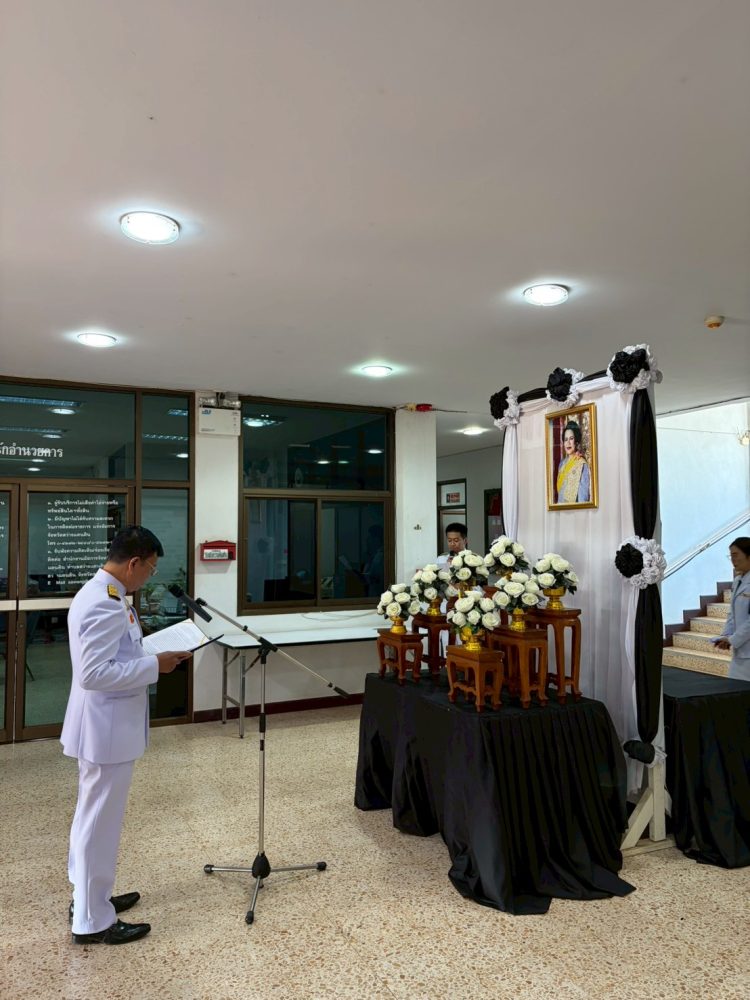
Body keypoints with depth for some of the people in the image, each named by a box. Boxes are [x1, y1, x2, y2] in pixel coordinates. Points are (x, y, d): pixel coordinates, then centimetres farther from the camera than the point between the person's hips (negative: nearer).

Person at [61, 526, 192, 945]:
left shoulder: (101, 594, 8)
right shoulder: (104, 604, -25)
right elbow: (94, 673, -29)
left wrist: (151, 653, 8)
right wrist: (154, 666, -23)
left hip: (108, 725, 11)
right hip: (107, 728, -11)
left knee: (93, 816, 23)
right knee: (101, 822, 4)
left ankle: (88, 896, 39)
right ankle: (93, 921, 19)